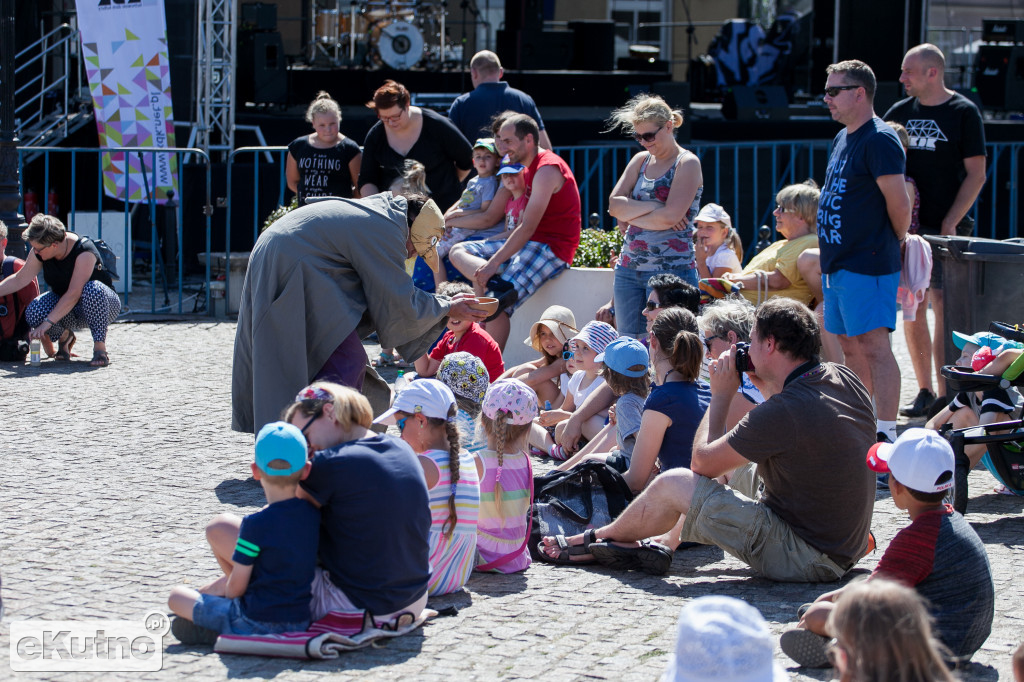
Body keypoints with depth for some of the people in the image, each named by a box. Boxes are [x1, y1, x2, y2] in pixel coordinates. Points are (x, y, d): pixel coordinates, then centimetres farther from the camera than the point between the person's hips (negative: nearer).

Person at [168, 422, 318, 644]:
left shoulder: (255, 525, -19)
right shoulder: (314, 514, -2)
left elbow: (236, 588, -11)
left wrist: (224, 587, 11)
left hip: (257, 623, -7)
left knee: (177, 595, 11)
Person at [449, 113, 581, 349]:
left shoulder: (547, 169, -15)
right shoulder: (529, 168, 16)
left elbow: (528, 227, -21)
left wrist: (494, 263, -24)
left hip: (552, 248, -10)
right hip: (529, 244, 10)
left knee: (496, 309, -26)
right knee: (458, 252, 2)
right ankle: (500, 287, -21)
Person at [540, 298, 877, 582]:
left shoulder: (784, 410, -25)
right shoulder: (842, 378, 1)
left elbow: (702, 462, -12)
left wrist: (721, 394, -2)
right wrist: (767, 387, 13)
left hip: (808, 560, -9)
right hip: (847, 548, 9)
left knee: (673, 484, -2)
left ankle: (599, 540, 23)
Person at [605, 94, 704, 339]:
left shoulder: (687, 164, -5)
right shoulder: (640, 160, 14)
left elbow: (670, 216, -16)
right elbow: (614, 204, 3)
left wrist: (629, 216, -3)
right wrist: (652, 207, -10)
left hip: (671, 270, -6)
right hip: (629, 268, 6)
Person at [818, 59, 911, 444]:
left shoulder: (879, 140, -14)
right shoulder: (842, 139, 16)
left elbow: (899, 204, -16)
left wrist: (891, 246, -1)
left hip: (867, 266, -10)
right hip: (838, 264, 10)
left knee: (874, 346, -12)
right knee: (850, 347, 14)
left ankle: (886, 435, -13)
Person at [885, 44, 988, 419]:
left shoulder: (963, 112, -2)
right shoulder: (900, 112, 11)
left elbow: (976, 175, -5)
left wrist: (950, 223, -14)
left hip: (945, 228, -5)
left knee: (944, 308, -7)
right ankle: (924, 391, 14)